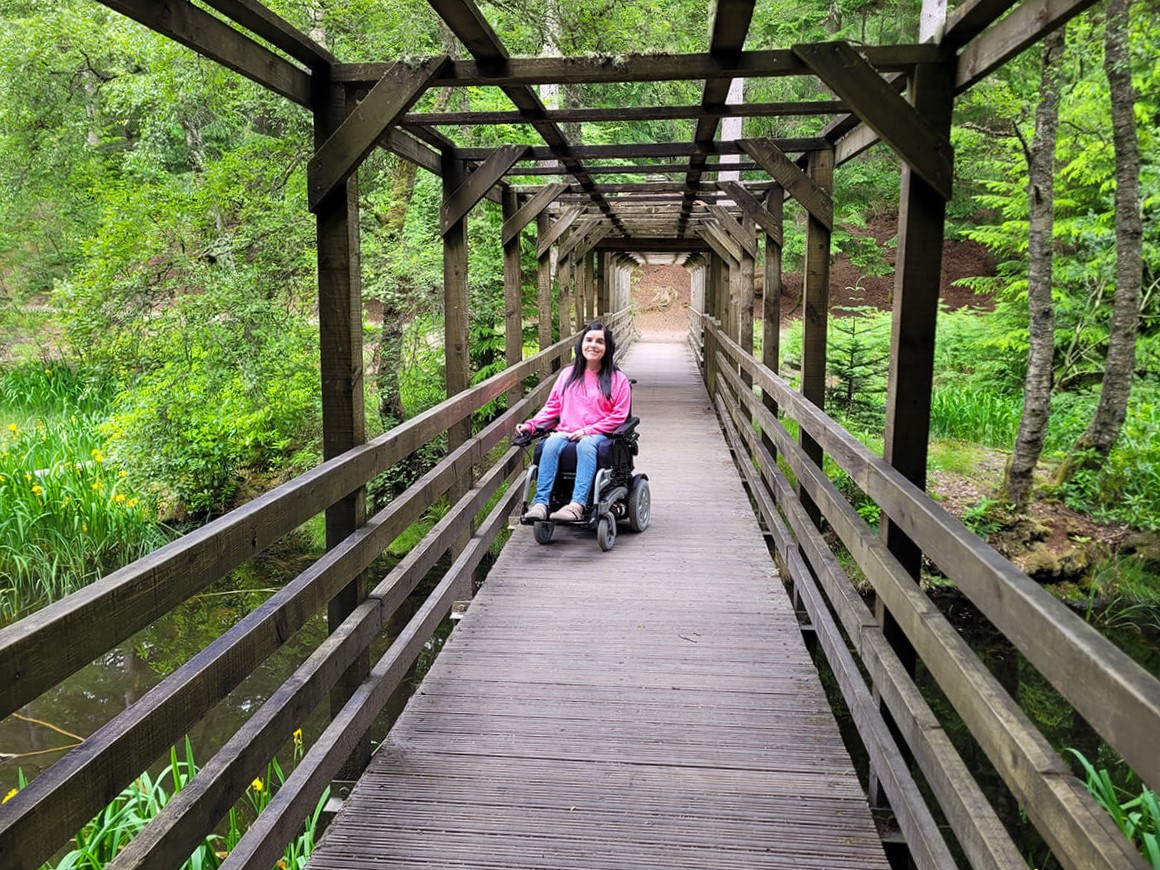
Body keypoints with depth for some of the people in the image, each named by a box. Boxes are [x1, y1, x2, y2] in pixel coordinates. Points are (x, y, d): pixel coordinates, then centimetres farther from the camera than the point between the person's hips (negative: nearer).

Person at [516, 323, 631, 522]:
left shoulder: (617, 379, 9)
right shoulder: (568, 374, 20)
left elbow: (618, 415, 1)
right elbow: (552, 406, 18)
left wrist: (588, 430, -11)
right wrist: (531, 425, 1)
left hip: (599, 434, -3)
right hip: (566, 431, 3)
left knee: (586, 445, -38)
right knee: (551, 443, -32)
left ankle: (577, 504, -50)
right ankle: (541, 502, -40)